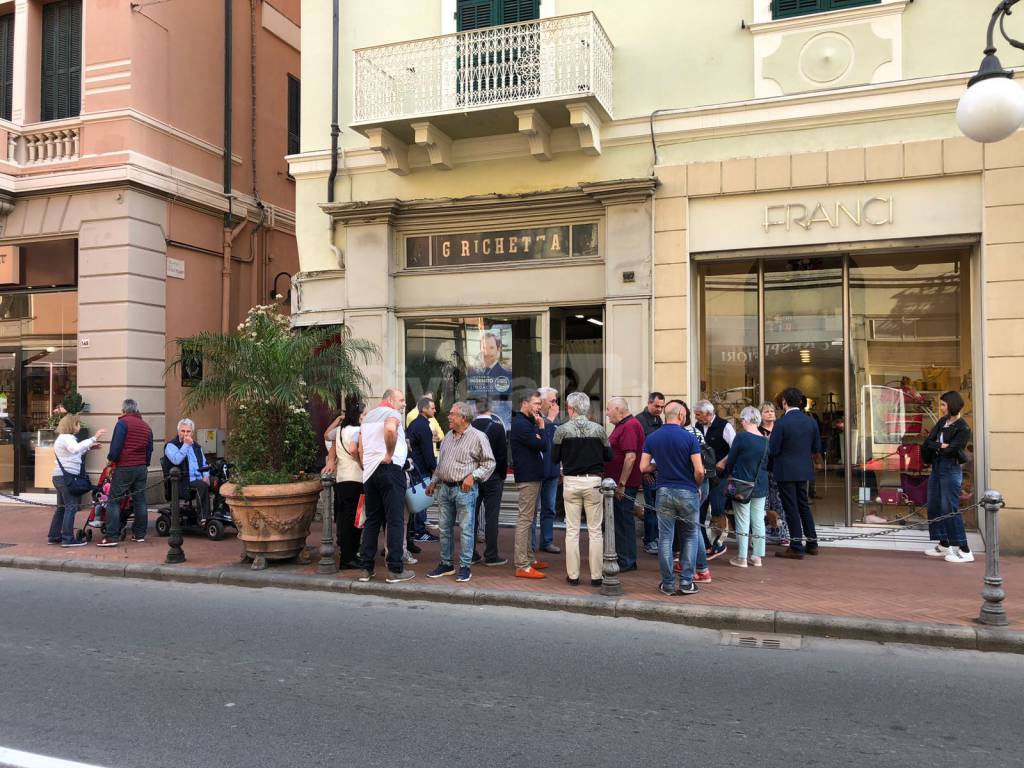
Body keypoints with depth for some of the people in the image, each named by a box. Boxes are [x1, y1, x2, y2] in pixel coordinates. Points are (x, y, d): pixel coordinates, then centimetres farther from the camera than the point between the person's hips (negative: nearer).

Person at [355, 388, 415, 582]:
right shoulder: (392, 413, -4)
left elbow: (360, 449, 20)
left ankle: (365, 568, 12)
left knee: (372, 521, 12)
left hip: (369, 472, 8)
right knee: (395, 521, -4)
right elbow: (390, 429, -28)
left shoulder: (368, 417, 21)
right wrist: (390, 453, -17)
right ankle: (395, 570, -4)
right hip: (390, 469, -8)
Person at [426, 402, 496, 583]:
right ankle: (446, 564, 22)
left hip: (464, 489, -7)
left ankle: (465, 567, 6)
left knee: (466, 529, -2)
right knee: (445, 528, 11)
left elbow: (489, 463, -7)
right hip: (444, 488, 7)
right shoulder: (448, 436, 14)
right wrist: (434, 481, 18)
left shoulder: (478, 437, -7)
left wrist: (473, 476, -17)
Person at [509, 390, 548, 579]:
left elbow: (538, 444, 16)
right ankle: (522, 566, -7)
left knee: (529, 518, 17)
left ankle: (528, 558, 26)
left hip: (532, 477, 11)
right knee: (525, 519, -9)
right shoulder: (521, 424, -16)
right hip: (528, 478, -11)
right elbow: (541, 445, -19)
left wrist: (539, 427, 4)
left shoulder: (527, 423, 18)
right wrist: (541, 427, -9)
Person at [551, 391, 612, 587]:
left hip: (571, 482, 0)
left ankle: (573, 575, 10)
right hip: (593, 481, 0)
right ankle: (596, 576, 8)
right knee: (595, 531, 6)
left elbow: (555, 457, -1)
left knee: (572, 530, 7)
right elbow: (608, 456, 3)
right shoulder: (598, 429, -3)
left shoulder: (562, 430, -6)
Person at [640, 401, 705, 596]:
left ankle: (668, 584, 10)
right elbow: (699, 470, -13)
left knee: (665, 538, 6)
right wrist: (697, 487, 5)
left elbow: (643, 467, -2)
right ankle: (686, 582, 10)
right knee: (690, 536, 12)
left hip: (664, 492, 2)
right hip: (687, 492, -2)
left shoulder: (652, 438, 1)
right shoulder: (689, 437, -9)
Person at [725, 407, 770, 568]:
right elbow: (766, 464, 13)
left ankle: (741, 558, 6)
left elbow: (730, 460, -5)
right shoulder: (765, 440, 3)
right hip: (761, 486, 5)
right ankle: (757, 557, 15)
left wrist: (730, 474, 13)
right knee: (758, 521, 9)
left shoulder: (741, 437, -13)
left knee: (742, 522, 1)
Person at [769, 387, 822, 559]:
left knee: (791, 509, 1)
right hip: (804, 470, 6)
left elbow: (772, 450, -15)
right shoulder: (810, 421, 1)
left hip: (786, 471, -6)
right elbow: (817, 448, 8)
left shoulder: (781, 423, -17)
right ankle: (812, 543, 24)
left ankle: (796, 548, 5)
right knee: (804, 505, 18)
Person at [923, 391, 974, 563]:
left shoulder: (963, 428, -13)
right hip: (936, 467, 8)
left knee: (950, 509, -9)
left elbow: (950, 450, -19)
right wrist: (941, 446, -10)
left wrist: (935, 446, -5)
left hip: (951, 469, -8)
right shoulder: (942, 422, 10)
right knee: (934, 507, 11)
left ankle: (965, 551, -4)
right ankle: (944, 545, 23)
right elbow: (928, 442, 6)